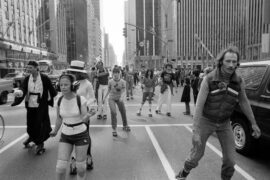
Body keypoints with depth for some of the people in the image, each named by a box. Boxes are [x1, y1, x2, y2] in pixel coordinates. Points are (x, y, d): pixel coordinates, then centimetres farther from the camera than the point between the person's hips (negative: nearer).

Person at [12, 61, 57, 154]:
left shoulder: (44, 78, -10)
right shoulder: (27, 79, 1)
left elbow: (51, 90, -1)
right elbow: (23, 89, -10)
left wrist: (49, 98, 5)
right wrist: (19, 92, -30)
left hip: (41, 106, -4)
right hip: (30, 105, 4)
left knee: (40, 123, 0)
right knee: (30, 123, 14)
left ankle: (40, 144, 18)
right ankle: (32, 137, 45)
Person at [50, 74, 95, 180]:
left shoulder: (81, 100, -16)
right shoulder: (60, 101, -4)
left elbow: (84, 120, -18)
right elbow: (59, 118, 11)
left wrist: (87, 117, -41)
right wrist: (55, 131, 24)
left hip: (81, 135, -3)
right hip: (65, 136, 3)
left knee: (81, 169, 6)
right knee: (60, 168, -5)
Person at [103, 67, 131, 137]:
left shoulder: (122, 82, -11)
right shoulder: (110, 81, -9)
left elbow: (123, 90, -16)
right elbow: (109, 90, 5)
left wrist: (121, 97, -33)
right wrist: (105, 97, 10)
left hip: (119, 98, 1)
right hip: (111, 98, -1)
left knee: (123, 112, 10)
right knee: (113, 112, -16)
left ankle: (125, 126, 34)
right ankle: (114, 129, -5)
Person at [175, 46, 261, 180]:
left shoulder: (238, 82, -12)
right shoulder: (209, 80, -24)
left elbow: (244, 102, 5)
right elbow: (199, 106, -25)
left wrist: (254, 123, 10)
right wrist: (196, 132, -28)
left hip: (224, 123, 3)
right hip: (206, 121, -3)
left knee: (230, 158, 0)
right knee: (197, 154, 4)